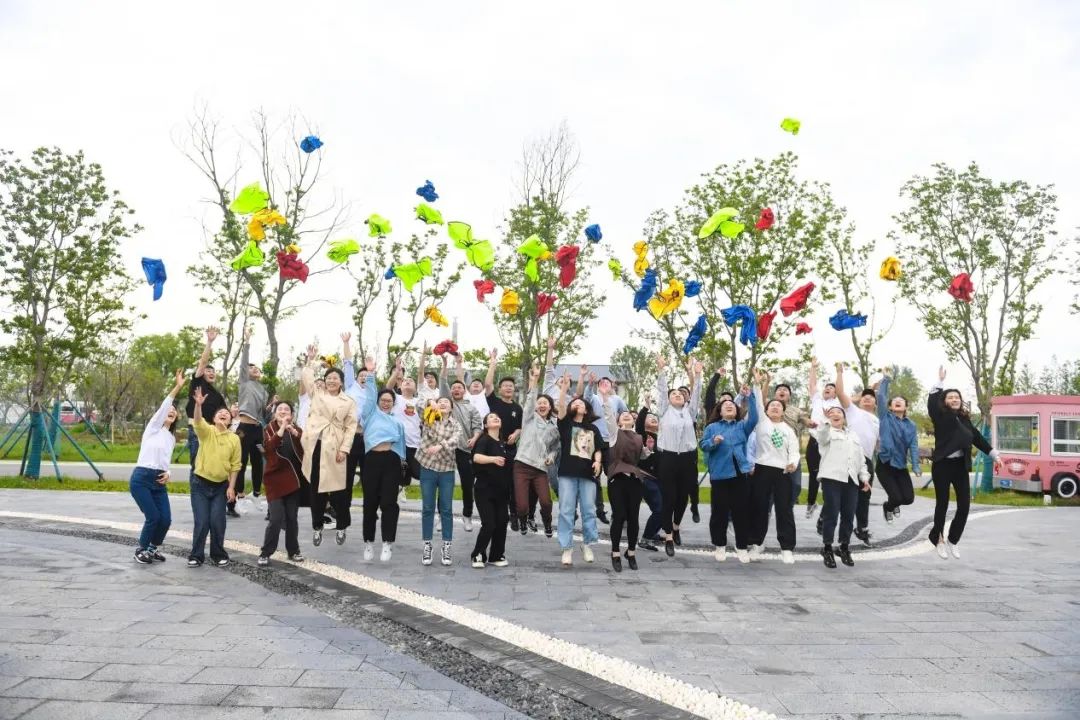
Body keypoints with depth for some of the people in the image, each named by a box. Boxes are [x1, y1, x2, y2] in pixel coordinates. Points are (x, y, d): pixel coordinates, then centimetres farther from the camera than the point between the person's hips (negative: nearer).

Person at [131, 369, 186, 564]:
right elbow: (163, 407, -16)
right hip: (141, 478, -6)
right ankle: (141, 550, 12)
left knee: (166, 519, -3)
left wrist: (167, 474, 1)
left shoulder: (172, 438, 18)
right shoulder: (153, 427, 0)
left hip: (159, 481, 6)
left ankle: (153, 548, 21)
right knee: (153, 517, -11)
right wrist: (177, 387, -26)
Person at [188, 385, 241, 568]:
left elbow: (235, 465, 2)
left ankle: (218, 555, 17)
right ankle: (196, 555, 12)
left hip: (221, 486, 2)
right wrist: (198, 404, -47)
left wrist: (231, 487, -3)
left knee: (217, 522, 1)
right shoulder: (207, 431, -5)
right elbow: (197, 421, -29)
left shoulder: (234, 438, -1)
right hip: (200, 484, -1)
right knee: (201, 522, -3)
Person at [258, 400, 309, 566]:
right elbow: (268, 448, -19)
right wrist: (281, 430, -28)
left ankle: (293, 551, 20)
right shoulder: (269, 429, 0)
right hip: (275, 478, -3)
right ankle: (265, 553, 1)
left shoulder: (296, 429, 7)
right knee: (277, 518, -11)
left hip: (293, 478, 3)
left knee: (292, 517, 7)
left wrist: (295, 433, -26)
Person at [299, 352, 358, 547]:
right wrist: (310, 359, 16)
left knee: (337, 488, 1)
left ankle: (341, 527, 17)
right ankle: (317, 527, 19)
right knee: (316, 488, 6)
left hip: (334, 448, -2)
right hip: (316, 446, 2)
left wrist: (344, 449, -7)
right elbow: (306, 375, 8)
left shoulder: (349, 402, 6)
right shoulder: (316, 394, 13)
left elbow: (351, 427, 1)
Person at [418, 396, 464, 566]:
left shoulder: (456, 424, 3)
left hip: (447, 470, 0)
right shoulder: (429, 419, 6)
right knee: (428, 508, 3)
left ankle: (446, 547, 11)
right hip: (428, 467, 0)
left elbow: (456, 440, -17)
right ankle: (427, 546, 12)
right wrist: (430, 405, -12)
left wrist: (440, 446, -31)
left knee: (447, 509, 2)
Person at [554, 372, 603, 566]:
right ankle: (567, 548, 5)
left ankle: (587, 545, 20)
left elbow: (598, 449, 13)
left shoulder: (593, 428, 15)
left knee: (589, 510, 4)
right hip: (567, 473, -2)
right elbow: (560, 407, -9)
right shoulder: (566, 424, 8)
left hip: (588, 474, 2)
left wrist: (597, 461, -7)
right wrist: (564, 388, -18)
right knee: (566, 511, -1)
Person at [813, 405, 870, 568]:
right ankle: (827, 548, 5)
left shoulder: (853, 435, 26)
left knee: (848, 516, 7)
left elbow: (861, 458, 26)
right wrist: (826, 420, -35)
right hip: (831, 478, -5)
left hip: (851, 480, 5)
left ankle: (844, 547, 21)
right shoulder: (826, 431, 8)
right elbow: (822, 437, -19)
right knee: (831, 514, -5)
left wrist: (864, 477, 15)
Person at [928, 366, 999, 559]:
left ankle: (953, 540, 19)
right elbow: (931, 403, -21)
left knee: (964, 505, 1)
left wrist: (994, 455, 21)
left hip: (960, 465, 5)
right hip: (942, 465, -5)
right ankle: (939, 539, 20)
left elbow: (978, 438, 19)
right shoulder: (940, 416, -3)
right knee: (942, 503, 2)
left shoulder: (964, 418, 12)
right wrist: (940, 381, -17)